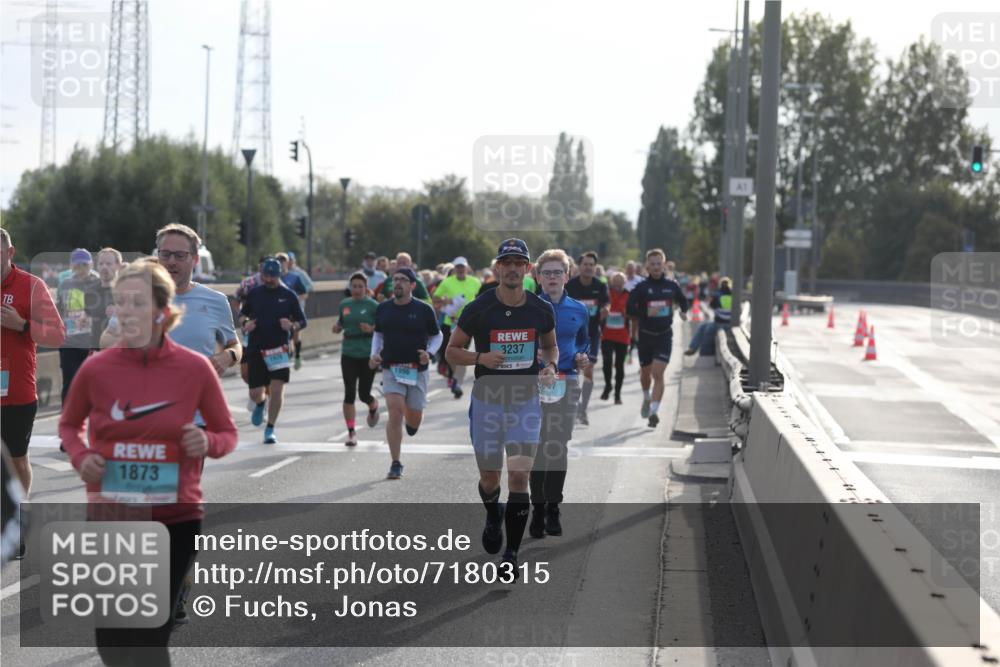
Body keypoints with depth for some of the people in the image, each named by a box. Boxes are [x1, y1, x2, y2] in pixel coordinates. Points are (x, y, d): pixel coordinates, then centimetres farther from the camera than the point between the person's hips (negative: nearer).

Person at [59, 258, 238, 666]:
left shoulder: (195, 368, -7)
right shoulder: (96, 369, -5)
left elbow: (227, 433, 6)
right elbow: (69, 424, 14)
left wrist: (208, 443, -17)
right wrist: (80, 457, -7)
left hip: (176, 517, -1)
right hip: (109, 516, 1)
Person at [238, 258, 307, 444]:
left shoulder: (288, 295, 1)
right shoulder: (254, 294, 5)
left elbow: (302, 321, 7)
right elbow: (242, 314, 18)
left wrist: (292, 326, -15)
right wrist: (244, 324, -4)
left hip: (279, 350, -1)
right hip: (256, 349, 1)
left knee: (276, 390, -10)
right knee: (255, 393, 2)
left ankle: (270, 429, 6)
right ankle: (260, 404, 41)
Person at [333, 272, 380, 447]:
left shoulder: (372, 305, -4)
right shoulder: (344, 304, 8)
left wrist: (372, 328, -20)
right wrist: (337, 328, -3)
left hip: (368, 355, -3)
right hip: (348, 354, 3)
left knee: (364, 394, 2)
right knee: (349, 394, -4)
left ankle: (373, 407, 40)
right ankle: (351, 433, 2)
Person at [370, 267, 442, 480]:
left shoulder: (423, 310, -2)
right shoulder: (383, 309, 5)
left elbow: (437, 336, 8)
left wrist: (429, 353, -10)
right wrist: (374, 354, 4)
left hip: (417, 370, 0)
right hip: (391, 369, 0)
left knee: (414, 417, 5)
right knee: (395, 412, -14)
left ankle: (411, 423, 46)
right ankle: (396, 464, -8)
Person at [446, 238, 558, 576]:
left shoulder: (541, 311, -2)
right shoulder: (478, 309, -9)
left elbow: (550, 346, 17)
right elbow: (452, 351, 1)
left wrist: (550, 365, -5)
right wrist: (480, 358, -18)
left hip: (526, 403, 0)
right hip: (487, 402, 0)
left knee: (519, 476, -10)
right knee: (490, 478, 10)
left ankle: (511, 554, -2)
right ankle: (493, 516, 46)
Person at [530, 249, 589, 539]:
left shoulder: (578, 310, 8)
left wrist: (583, 358, 1)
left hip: (566, 385, 2)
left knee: (559, 447, 6)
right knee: (537, 447, 0)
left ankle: (553, 508, 15)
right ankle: (538, 508, 9)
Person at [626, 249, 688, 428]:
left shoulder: (672, 286, 2)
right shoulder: (641, 287, -5)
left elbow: (683, 300, 22)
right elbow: (629, 308, -13)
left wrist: (683, 311, 9)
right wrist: (646, 313, -25)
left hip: (665, 335, 0)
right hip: (645, 335, 1)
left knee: (658, 374, -13)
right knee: (646, 373, 16)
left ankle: (653, 411, -14)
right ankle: (646, 398, 46)